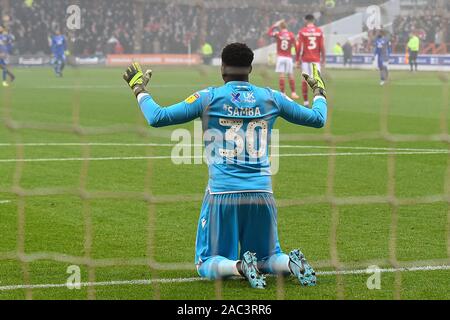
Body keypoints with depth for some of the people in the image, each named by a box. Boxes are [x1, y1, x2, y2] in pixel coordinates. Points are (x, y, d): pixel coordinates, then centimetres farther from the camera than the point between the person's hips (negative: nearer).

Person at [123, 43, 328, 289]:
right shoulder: (271, 98, 7)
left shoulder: (208, 98, -2)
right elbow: (318, 119, 18)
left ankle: (240, 266, -22)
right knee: (267, 259, 19)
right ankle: (291, 263, -14)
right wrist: (319, 91, 38)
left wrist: (139, 88, 13)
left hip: (222, 195, -3)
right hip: (261, 194, 3)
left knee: (207, 264, 9)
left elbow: (157, 118, -3)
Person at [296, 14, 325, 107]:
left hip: (305, 59, 0)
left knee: (305, 80, 6)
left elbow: (299, 47, -4)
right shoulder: (319, 31, 1)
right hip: (316, 59, 0)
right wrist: (323, 60, 9)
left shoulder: (302, 31, -2)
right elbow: (322, 47, 0)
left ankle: (306, 101, 8)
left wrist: (297, 59, 4)